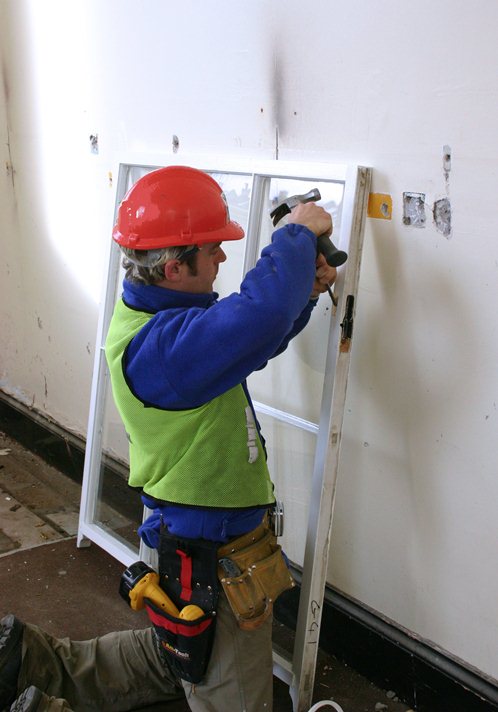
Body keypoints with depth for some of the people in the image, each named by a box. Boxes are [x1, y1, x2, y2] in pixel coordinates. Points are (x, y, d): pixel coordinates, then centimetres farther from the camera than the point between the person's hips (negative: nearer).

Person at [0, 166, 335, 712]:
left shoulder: (166, 313, 1)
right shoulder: (154, 346, -32)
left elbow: (251, 339, 14)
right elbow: (264, 312, -45)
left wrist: (304, 289, -2)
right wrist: (297, 232, -26)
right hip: (212, 564, -10)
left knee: (172, 662, 31)